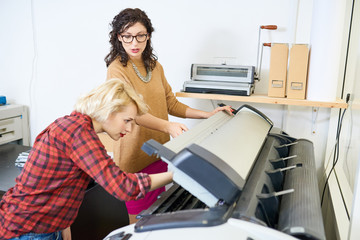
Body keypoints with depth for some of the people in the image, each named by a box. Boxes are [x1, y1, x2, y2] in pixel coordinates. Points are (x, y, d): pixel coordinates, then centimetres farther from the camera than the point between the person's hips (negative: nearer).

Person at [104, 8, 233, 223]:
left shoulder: (155, 66, 9)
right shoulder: (117, 69, -13)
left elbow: (170, 103, 10)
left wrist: (207, 115, 0)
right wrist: (167, 126, -44)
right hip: (135, 155, -6)